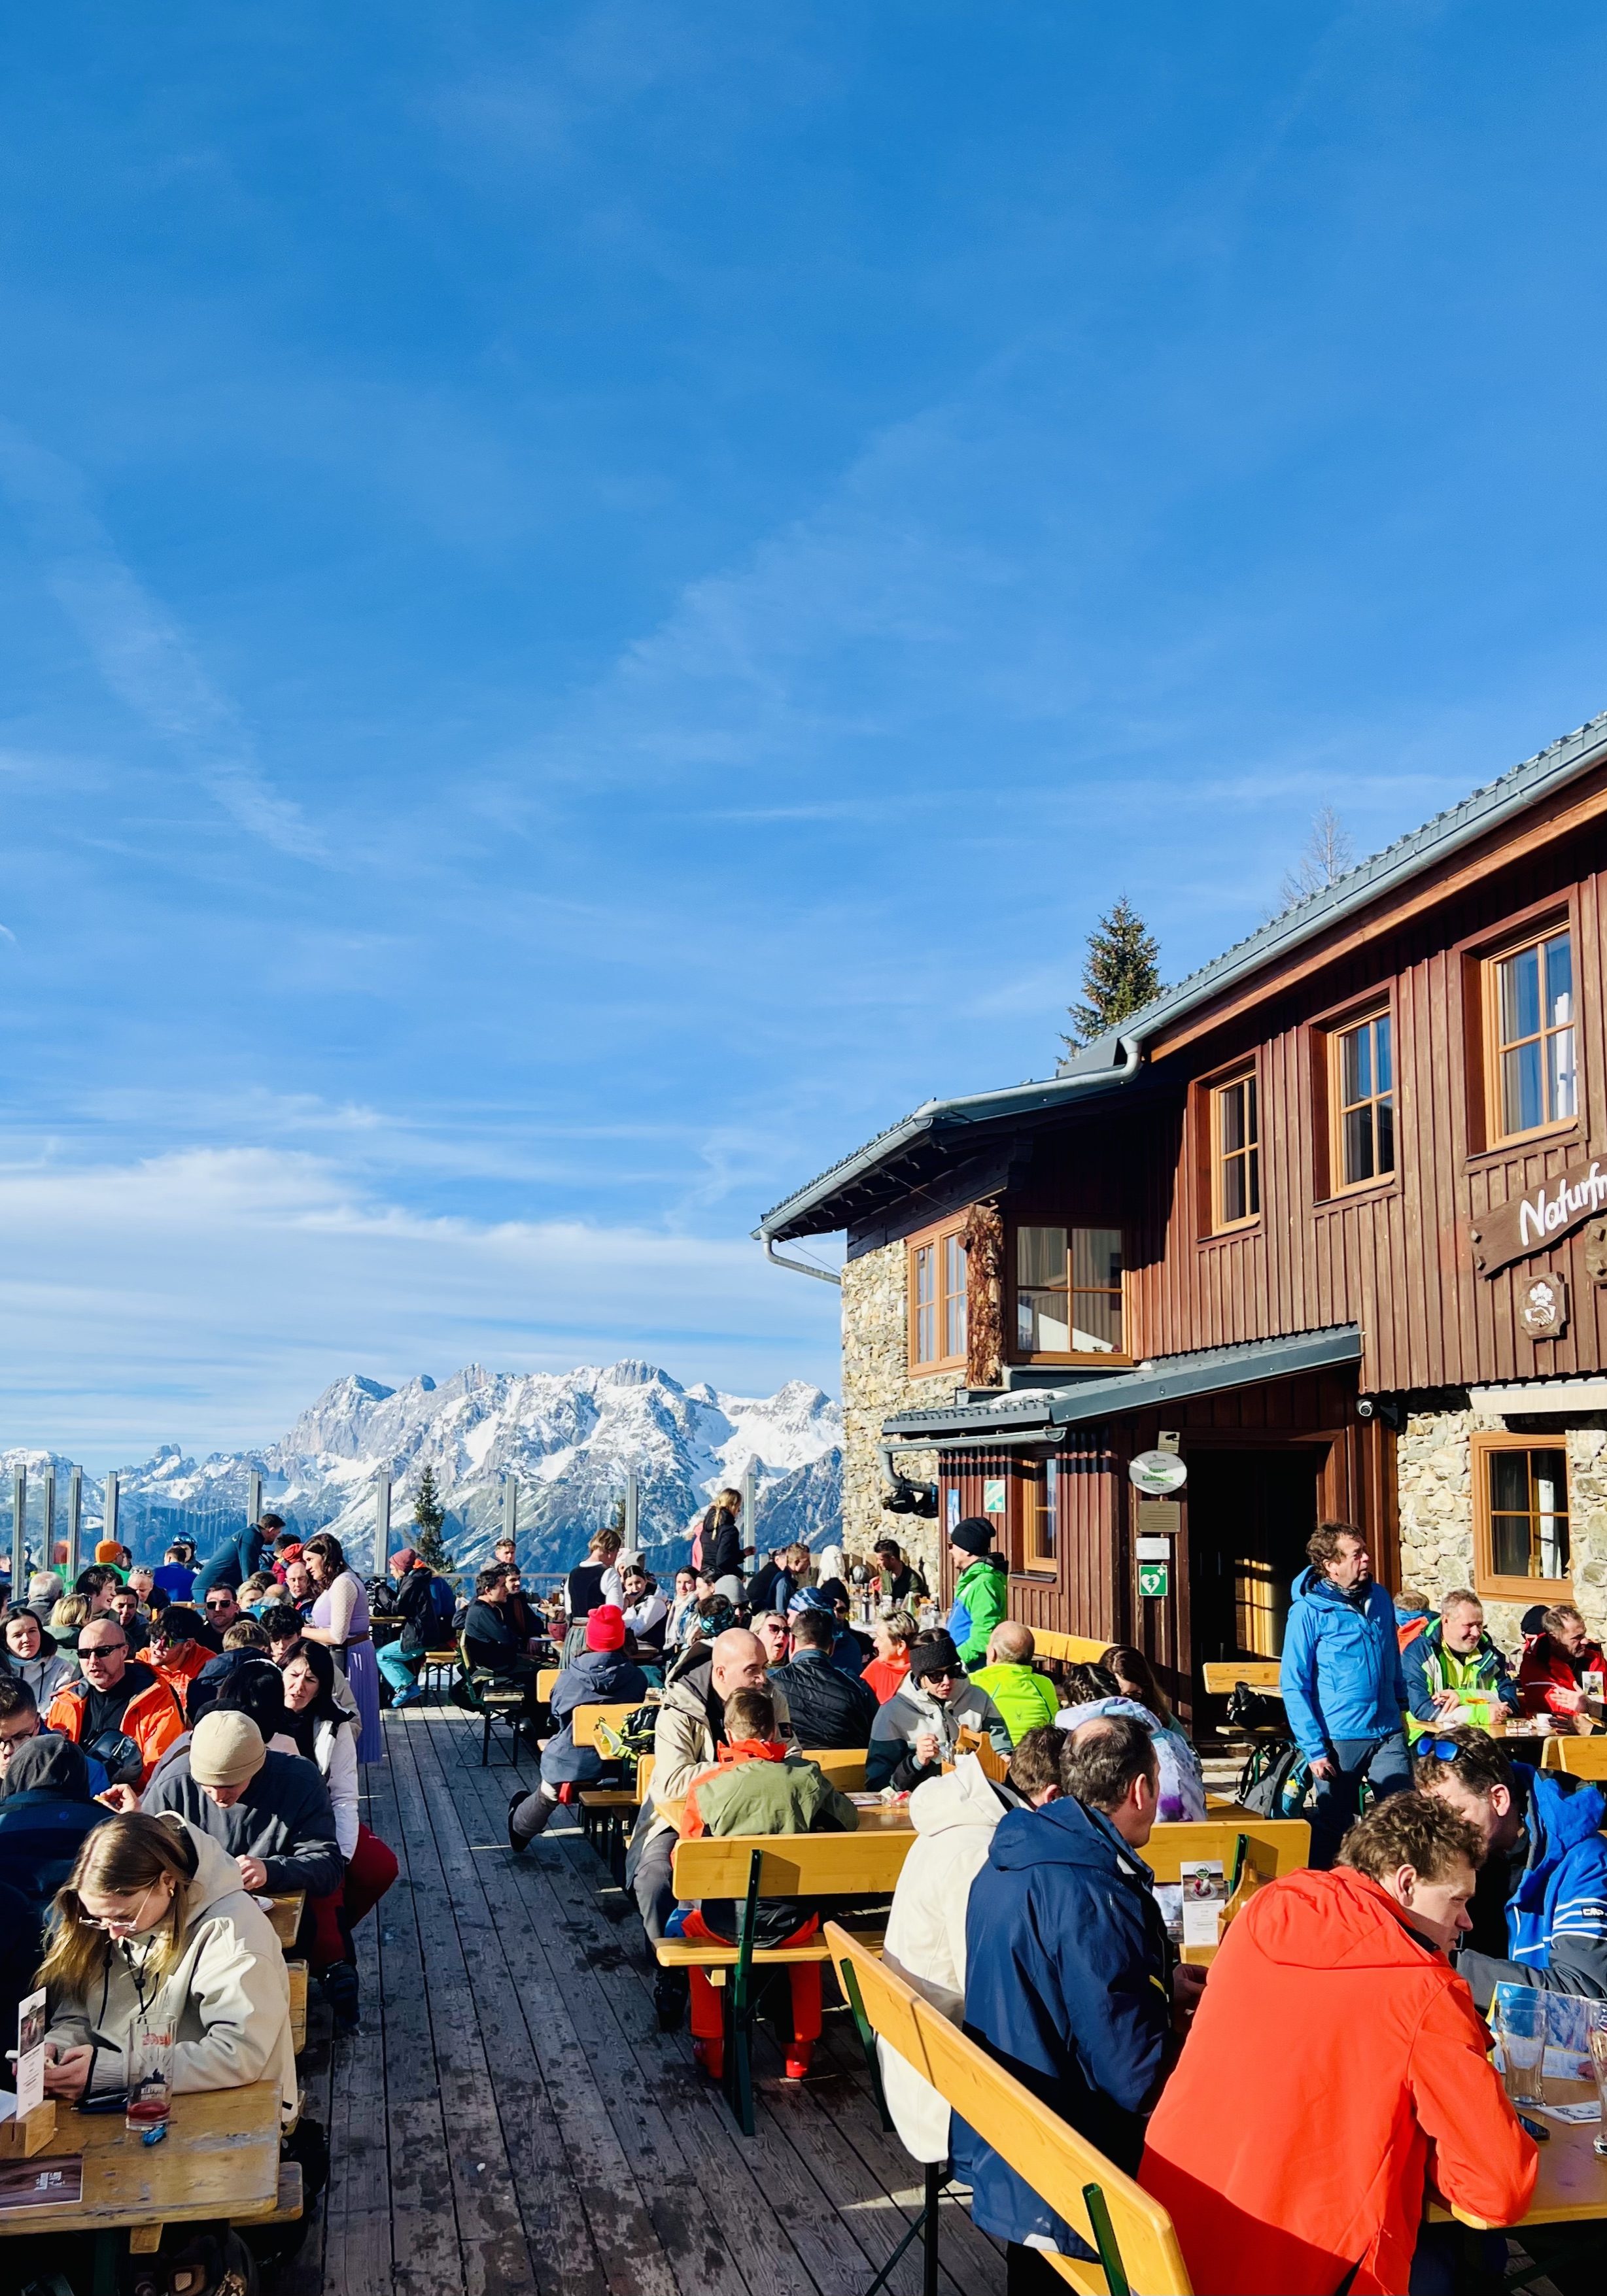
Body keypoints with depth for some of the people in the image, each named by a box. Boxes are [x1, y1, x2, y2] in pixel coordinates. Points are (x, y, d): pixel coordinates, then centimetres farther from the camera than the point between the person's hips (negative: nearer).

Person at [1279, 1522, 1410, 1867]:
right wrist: (1313, 1748, -14)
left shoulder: (1380, 1598, 5)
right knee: (1333, 1827, 8)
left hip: (1388, 1734, 4)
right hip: (1339, 1739, -4)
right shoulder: (1308, 1611, -12)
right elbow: (1294, 1686, -11)